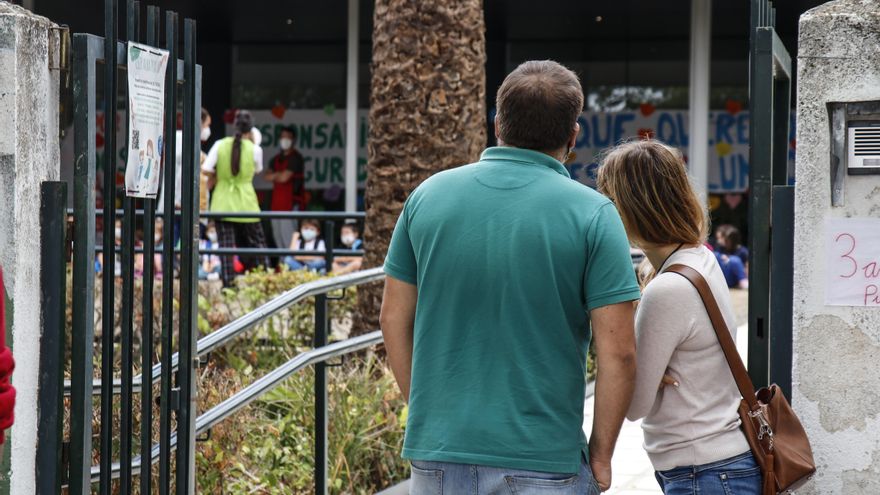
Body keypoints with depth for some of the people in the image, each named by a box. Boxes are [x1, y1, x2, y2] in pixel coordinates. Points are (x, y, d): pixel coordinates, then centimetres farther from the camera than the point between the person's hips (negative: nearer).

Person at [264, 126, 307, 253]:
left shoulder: (295, 158, -6)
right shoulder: (277, 158, 18)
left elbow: (284, 177, -14)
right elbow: (267, 176, 11)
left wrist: (274, 176, 5)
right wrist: (279, 175, -7)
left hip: (291, 203, -8)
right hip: (277, 203, 8)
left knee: (287, 235, -15)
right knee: (277, 235, 10)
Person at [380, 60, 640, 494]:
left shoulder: (428, 195, 3)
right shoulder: (591, 214, -7)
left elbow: (394, 319, 9)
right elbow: (617, 352, -10)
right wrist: (600, 456, 1)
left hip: (436, 457, 3)